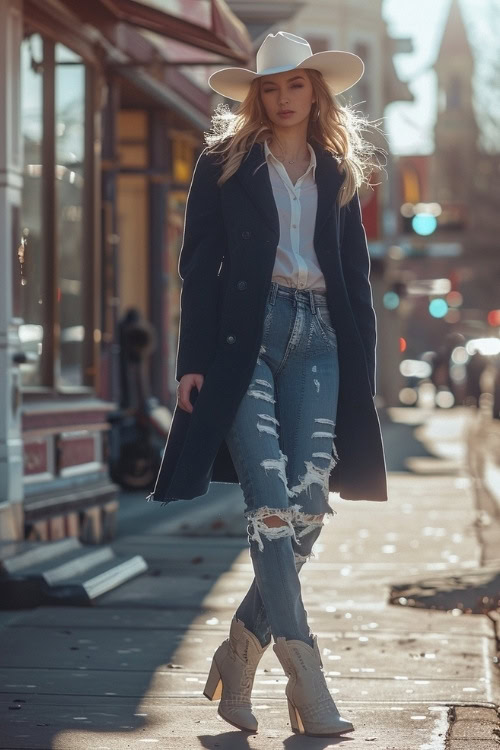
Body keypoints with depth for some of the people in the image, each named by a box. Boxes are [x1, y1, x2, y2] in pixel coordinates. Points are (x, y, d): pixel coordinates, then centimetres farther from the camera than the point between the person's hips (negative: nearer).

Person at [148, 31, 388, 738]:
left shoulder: (338, 173, 17)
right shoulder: (225, 164, 8)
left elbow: (357, 277, 18)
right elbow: (200, 267, 3)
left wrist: (364, 369, 10)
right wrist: (193, 361, -6)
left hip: (319, 340, 4)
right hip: (245, 335, -3)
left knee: (309, 504, -6)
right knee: (271, 500, -13)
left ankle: (241, 653, 7)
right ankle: (304, 671, -14)